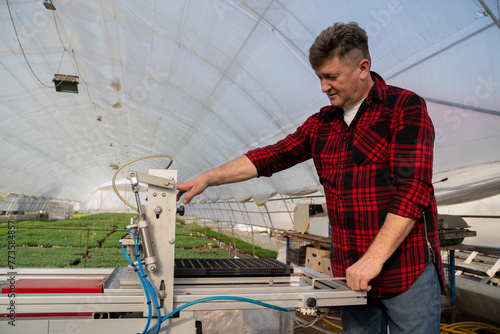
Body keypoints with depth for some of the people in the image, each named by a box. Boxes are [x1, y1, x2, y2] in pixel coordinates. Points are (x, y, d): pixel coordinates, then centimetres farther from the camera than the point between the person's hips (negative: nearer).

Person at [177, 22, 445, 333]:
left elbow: (412, 189, -17)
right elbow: (271, 156, 8)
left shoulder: (405, 107, -8)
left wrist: (374, 258, -21)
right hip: (353, 273, 5)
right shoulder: (322, 123, 10)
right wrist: (207, 178, 1)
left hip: (409, 271, -4)